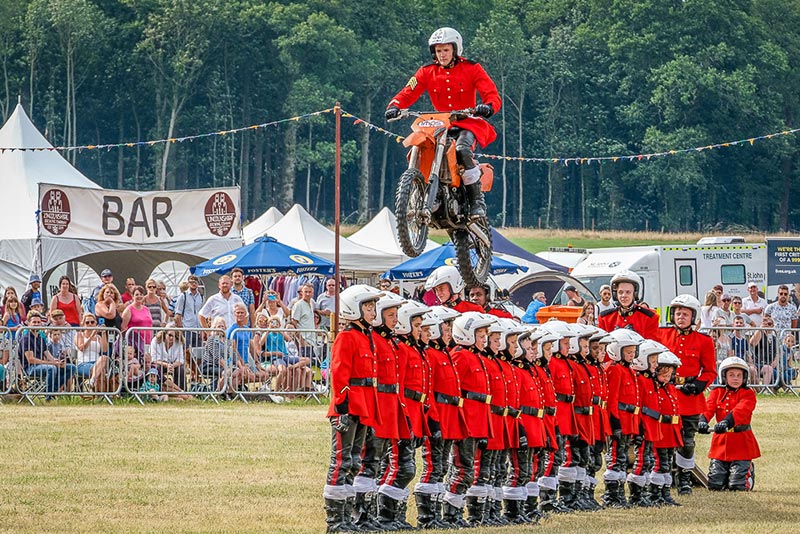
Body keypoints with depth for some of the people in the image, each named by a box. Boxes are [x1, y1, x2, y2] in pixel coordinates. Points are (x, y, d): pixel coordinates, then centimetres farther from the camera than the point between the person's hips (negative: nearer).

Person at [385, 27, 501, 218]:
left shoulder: (472, 69, -2)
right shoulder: (427, 72, 7)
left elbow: (492, 94, -9)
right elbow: (408, 93, -1)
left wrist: (488, 106, -33)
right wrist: (394, 106, -23)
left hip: (467, 122, -4)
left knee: (462, 151, -34)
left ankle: (477, 200, -25)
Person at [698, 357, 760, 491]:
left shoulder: (748, 394, -1)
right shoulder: (716, 393, 9)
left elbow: (741, 410, -21)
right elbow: (708, 407, -9)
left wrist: (727, 422, -39)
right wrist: (703, 420, -33)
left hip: (741, 443, -3)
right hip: (721, 442, 3)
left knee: (737, 487, -5)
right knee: (714, 485, 1)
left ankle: (749, 471, 29)